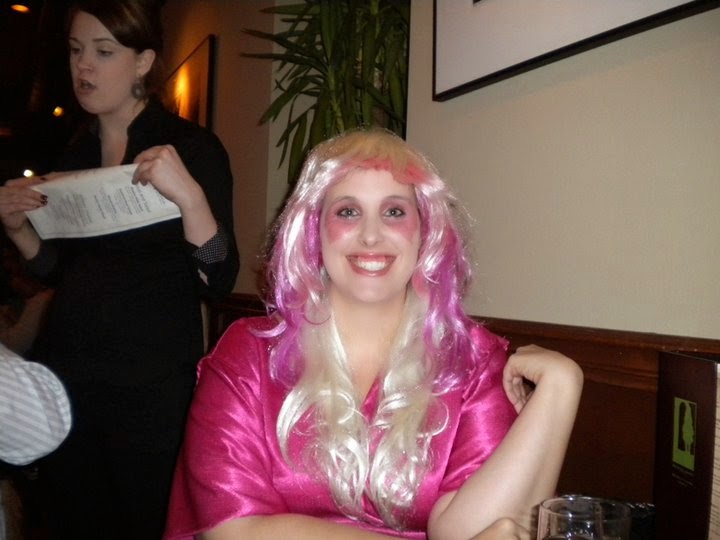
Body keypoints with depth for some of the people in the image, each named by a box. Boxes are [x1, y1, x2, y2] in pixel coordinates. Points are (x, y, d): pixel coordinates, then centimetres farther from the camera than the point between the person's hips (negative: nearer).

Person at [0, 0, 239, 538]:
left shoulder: (192, 146, -10)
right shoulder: (77, 151, 9)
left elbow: (219, 281, -17)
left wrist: (189, 194, -30)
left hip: (154, 386, -6)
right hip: (65, 373, 6)